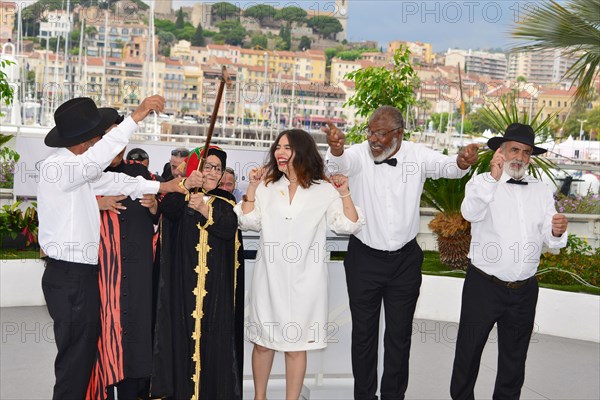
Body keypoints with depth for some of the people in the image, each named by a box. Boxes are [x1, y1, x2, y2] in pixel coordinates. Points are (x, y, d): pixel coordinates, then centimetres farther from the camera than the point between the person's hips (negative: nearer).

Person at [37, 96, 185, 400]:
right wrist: (136, 117, -36)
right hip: (69, 277, -10)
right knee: (75, 362, -2)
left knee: (83, 356, 16)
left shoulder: (78, 169, 14)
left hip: (80, 275, 10)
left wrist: (162, 186, 23)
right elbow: (99, 157, -34)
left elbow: (113, 181, 20)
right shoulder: (56, 166, -17)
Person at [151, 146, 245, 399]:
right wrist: (185, 186, -35)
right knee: (183, 332, -3)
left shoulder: (225, 201, 12)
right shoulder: (180, 197, 7)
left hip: (216, 284, 1)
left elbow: (229, 229, -8)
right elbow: (167, 209, -17)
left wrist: (204, 210, -23)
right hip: (183, 281, -1)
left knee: (214, 336, 0)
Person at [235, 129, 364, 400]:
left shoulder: (324, 191, 2)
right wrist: (252, 188, -3)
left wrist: (345, 193, -10)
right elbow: (248, 222, 4)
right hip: (269, 276, 2)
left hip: (304, 279, -2)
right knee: (262, 342, 10)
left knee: (296, 345, 4)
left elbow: (348, 226, 0)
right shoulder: (267, 187, 8)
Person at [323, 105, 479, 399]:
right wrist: (335, 149, -56)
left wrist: (462, 162, -42)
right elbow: (342, 163, -31)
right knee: (364, 332, 11)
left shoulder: (416, 155, -5)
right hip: (364, 258, -1)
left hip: (405, 260, 1)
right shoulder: (359, 155, -12)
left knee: (400, 334, 13)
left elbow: (445, 166, -18)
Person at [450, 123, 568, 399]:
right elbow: (470, 213, -25)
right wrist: (494, 177, -35)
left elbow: (550, 239, 2)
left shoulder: (541, 191, 8)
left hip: (525, 290, 4)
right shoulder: (482, 183, -4)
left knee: (514, 356, 17)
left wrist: (557, 232, -21)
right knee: (469, 351, 9)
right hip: (484, 285, -3)